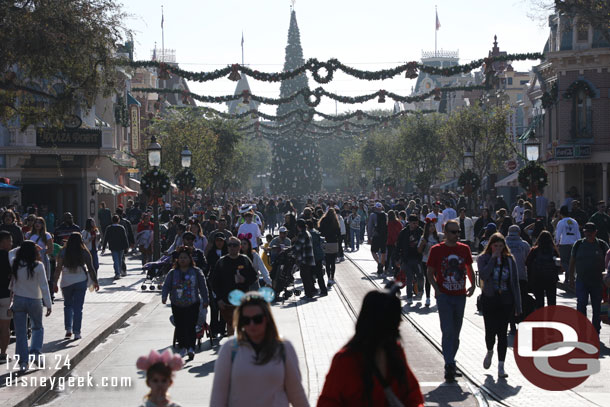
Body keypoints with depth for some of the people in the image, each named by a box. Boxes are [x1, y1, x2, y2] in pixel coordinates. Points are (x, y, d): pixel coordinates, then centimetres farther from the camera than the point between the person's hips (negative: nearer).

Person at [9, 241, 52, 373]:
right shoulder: (38, 266, -14)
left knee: (20, 332, 7)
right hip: (34, 301, -1)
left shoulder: (14, 266, -7)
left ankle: (23, 362, 6)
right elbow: (44, 286, -12)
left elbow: (11, 285, 2)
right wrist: (48, 304, -6)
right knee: (38, 328, 21)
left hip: (18, 301, 2)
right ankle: (35, 351, 1)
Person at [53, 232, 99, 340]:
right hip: (81, 281, 0)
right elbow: (90, 268, 1)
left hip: (66, 282, 0)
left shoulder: (63, 252, -1)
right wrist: (95, 282, 10)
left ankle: (68, 329, 4)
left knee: (68, 305, 17)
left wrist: (55, 283, 0)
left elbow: (58, 268, -4)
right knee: (78, 307, 4)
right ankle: (77, 333, 2)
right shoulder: (85, 253, -1)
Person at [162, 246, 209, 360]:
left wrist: (205, 301, 5)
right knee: (179, 327, 5)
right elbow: (166, 286, 1)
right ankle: (182, 347, 20)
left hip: (192, 305, -2)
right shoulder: (172, 273, 6)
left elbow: (203, 287, 7)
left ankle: (191, 348, -18)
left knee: (190, 327, -13)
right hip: (177, 305, 2)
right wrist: (164, 297, -17)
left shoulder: (196, 272, 4)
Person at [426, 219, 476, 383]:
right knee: (448, 331, -10)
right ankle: (449, 366, -11)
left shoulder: (464, 249, 7)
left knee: (456, 332, 12)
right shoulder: (436, 250, -3)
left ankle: (450, 362, 24)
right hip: (444, 296, -4)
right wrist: (437, 290, -11)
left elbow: (469, 269, 18)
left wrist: (473, 285, 2)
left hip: (460, 296, 4)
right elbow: (430, 273, 2)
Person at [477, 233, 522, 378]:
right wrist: (493, 258, -16)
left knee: (502, 333, -3)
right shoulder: (483, 259, 1)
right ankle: (490, 352, 31)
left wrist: (517, 305, 4)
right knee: (490, 331, -3)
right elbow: (483, 275, -19)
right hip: (489, 300, -1)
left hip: (506, 301, 1)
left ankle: (501, 366, 1)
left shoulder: (509, 260, 6)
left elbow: (515, 283, 7)